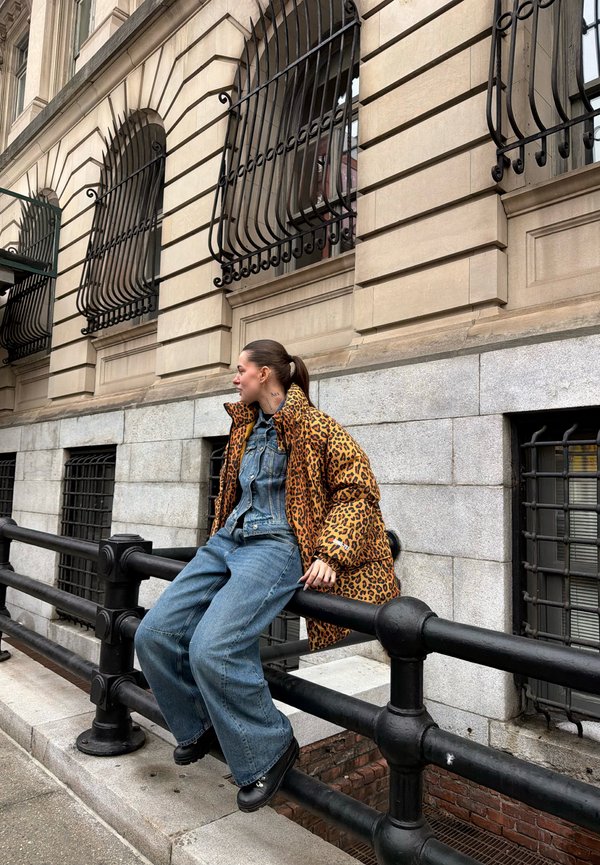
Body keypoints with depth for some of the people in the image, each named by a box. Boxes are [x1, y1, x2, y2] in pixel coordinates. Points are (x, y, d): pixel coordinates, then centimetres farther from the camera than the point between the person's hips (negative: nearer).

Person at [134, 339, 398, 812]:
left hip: (276, 545, -8)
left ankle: (269, 748, 0)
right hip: (229, 540, 8)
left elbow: (357, 487, -8)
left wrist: (330, 552, -16)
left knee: (212, 648, -26)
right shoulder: (245, 426, 17)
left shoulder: (312, 426, -7)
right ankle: (201, 727, 22)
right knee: (154, 634, -3)